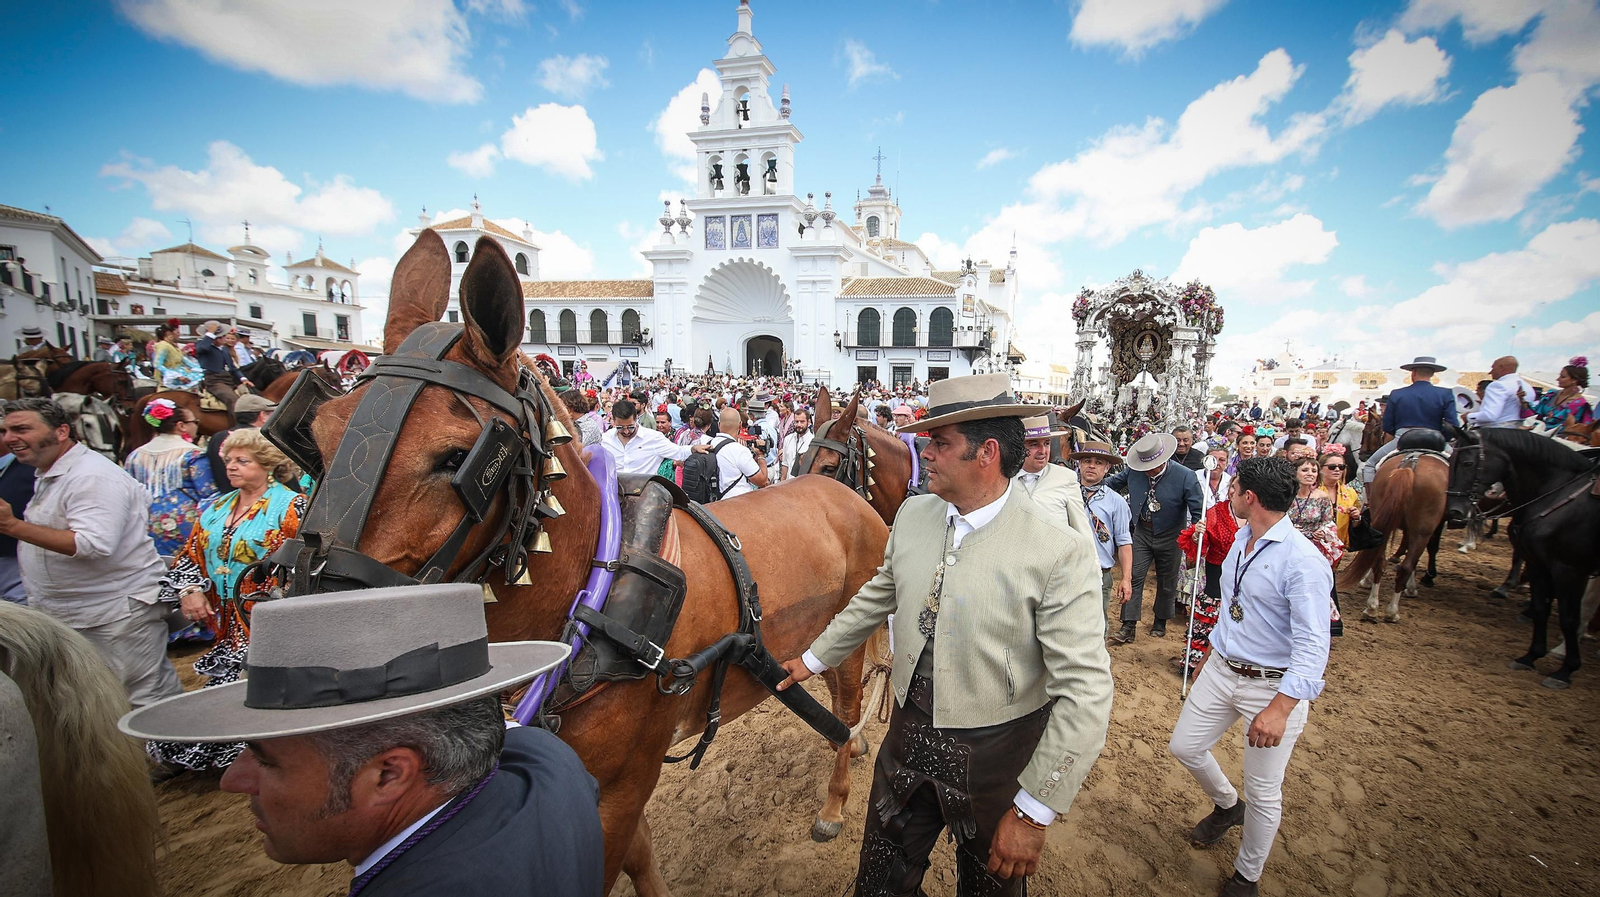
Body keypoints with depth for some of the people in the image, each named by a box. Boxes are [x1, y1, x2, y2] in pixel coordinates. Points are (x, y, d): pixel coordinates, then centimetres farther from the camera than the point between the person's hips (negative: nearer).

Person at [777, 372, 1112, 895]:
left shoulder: (1060, 552, -23)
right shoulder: (913, 515, -6)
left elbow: (1085, 694, -21)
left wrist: (1034, 811, -18)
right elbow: (877, 597, 10)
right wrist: (814, 659, 18)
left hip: (996, 757, -4)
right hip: (908, 740, 4)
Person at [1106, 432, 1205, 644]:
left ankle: (1160, 622, 35)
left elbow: (1198, 512, -14)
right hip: (1142, 533, 2)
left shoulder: (1185, 476, -19)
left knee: (1167, 582, 14)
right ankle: (1129, 627, 0)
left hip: (1170, 537, -1)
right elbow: (1109, 484, 6)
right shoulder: (1133, 471, -12)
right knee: (1134, 577, -5)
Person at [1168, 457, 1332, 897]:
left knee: (1263, 793, 8)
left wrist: (1280, 709, -32)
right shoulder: (1242, 539, 3)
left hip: (1274, 686, -7)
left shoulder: (1303, 560, -23)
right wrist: (1213, 652, 23)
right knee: (1184, 746, 17)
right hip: (1221, 671, 8)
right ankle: (1227, 805, 46)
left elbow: (1313, 646, -26)